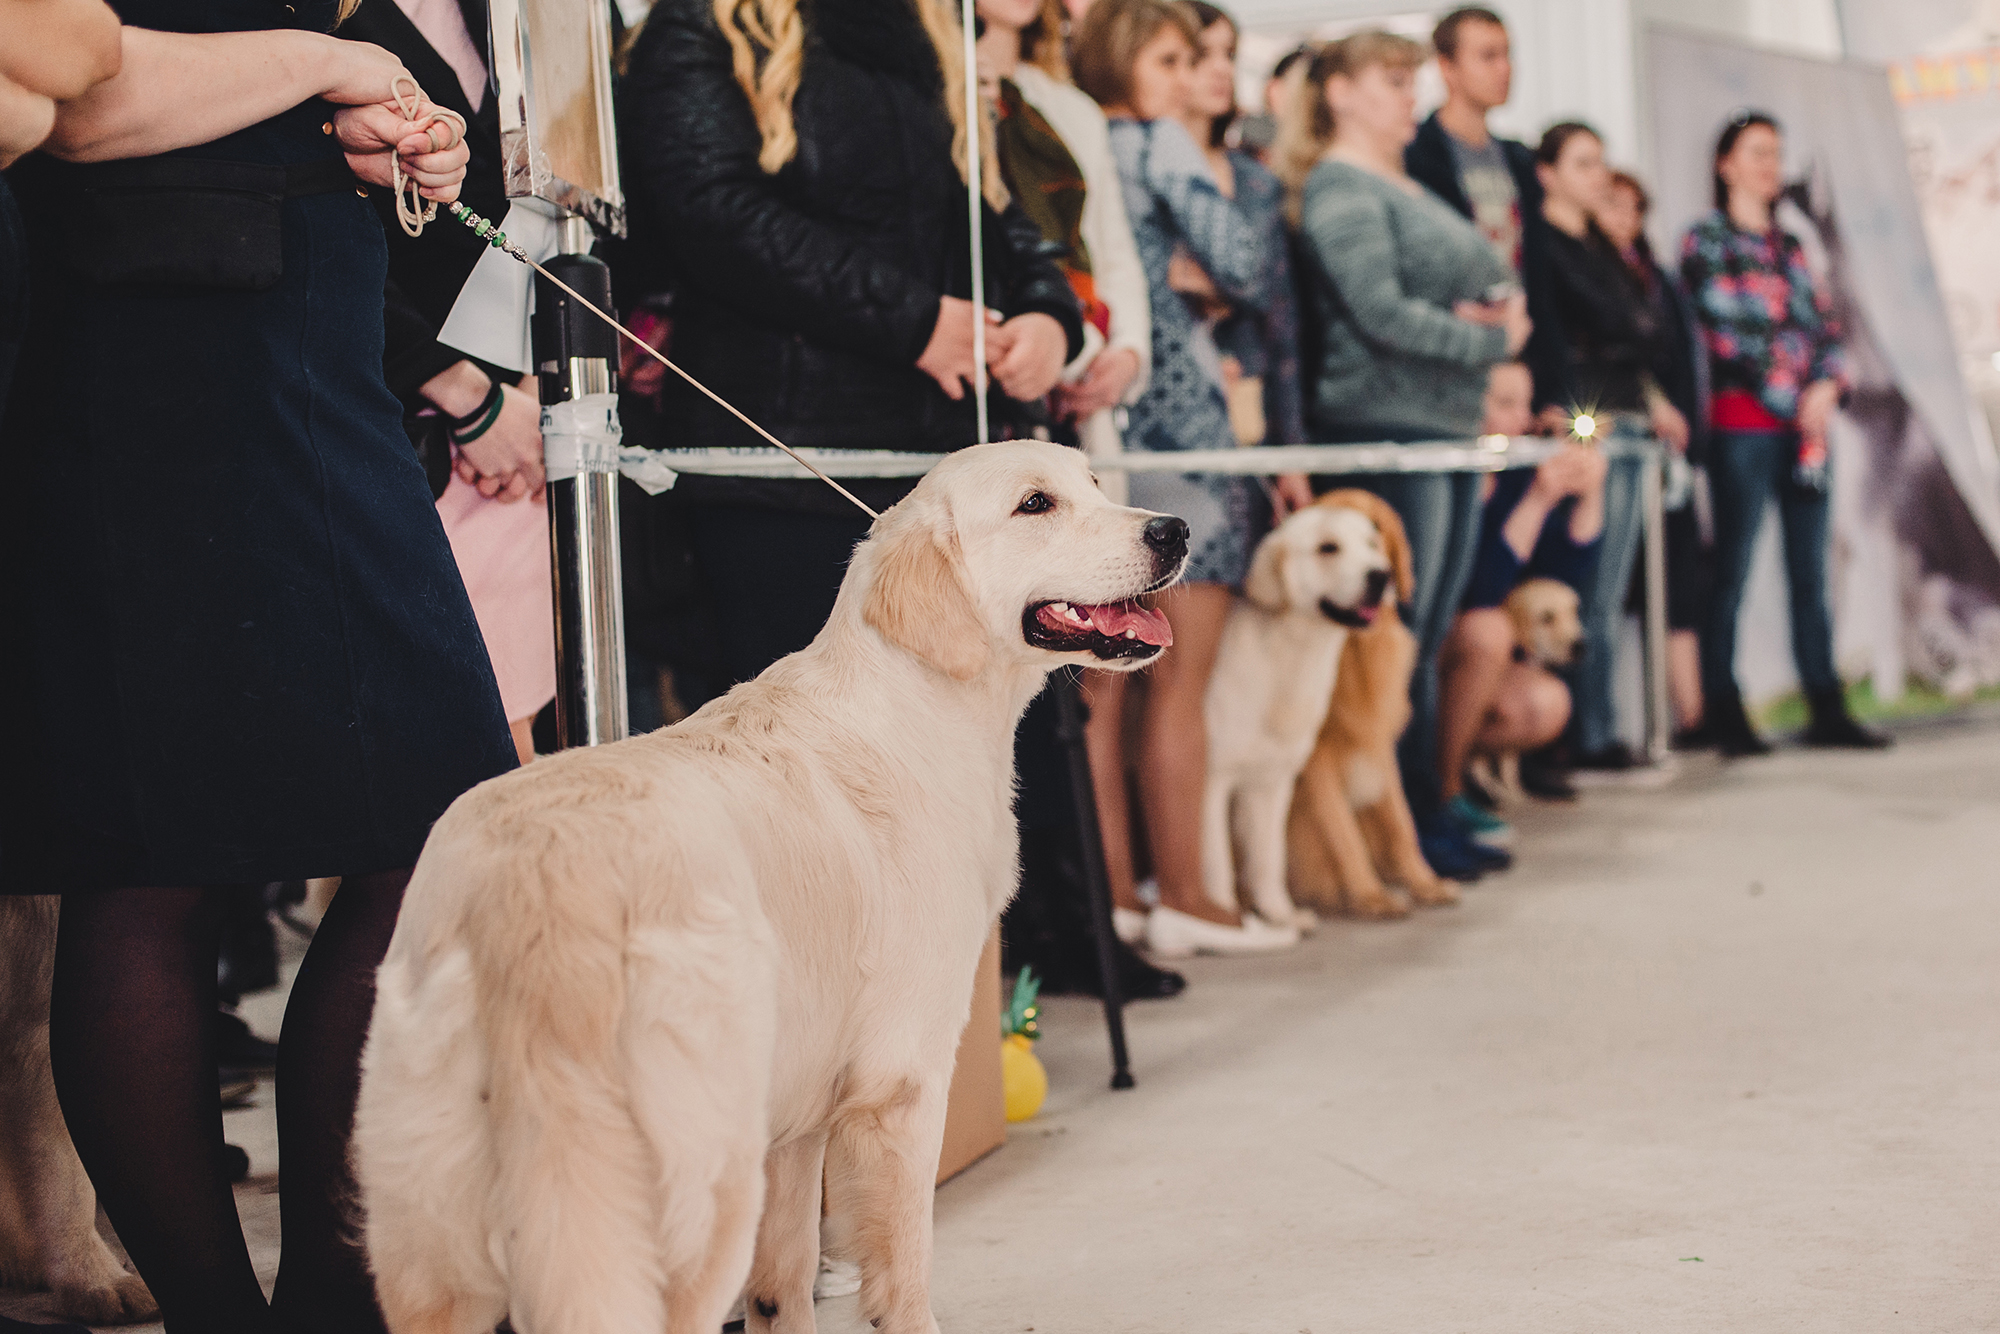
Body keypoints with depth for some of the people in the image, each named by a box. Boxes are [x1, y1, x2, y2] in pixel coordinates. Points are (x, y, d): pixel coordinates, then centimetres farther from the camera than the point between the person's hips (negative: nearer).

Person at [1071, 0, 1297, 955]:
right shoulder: (1160, 145, -5)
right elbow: (1244, 268, -10)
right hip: (1173, 417, -6)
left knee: (1104, 681, 8)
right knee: (1179, 682, -2)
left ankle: (1114, 893, 11)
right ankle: (1185, 901, 1)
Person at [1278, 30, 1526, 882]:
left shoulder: (1409, 190, 21)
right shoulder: (1340, 188, -7)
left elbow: (1496, 280, 22)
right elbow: (1381, 311, -18)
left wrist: (1508, 307, -2)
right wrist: (1492, 343, -10)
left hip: (1451, 428, 9)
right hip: (1385, 424, -9)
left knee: (1428, 640, 10)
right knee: (1398, 642, -6)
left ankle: (1431, 813, 14)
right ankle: (1411, 823, -1)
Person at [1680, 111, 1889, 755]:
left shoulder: (1787, 244, 19)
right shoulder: (1706, 240, -1)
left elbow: (1825, 326, 15)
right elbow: (1728, 333, -9)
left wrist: (1826, 387, -5)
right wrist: (1793, 403, -11)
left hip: (1806, 421, 6)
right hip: (1745, 423, -6)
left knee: (1810, 573, 6)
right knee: (1733, 572, -4)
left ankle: (1827, 710, 9)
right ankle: (1723, 714, -1)